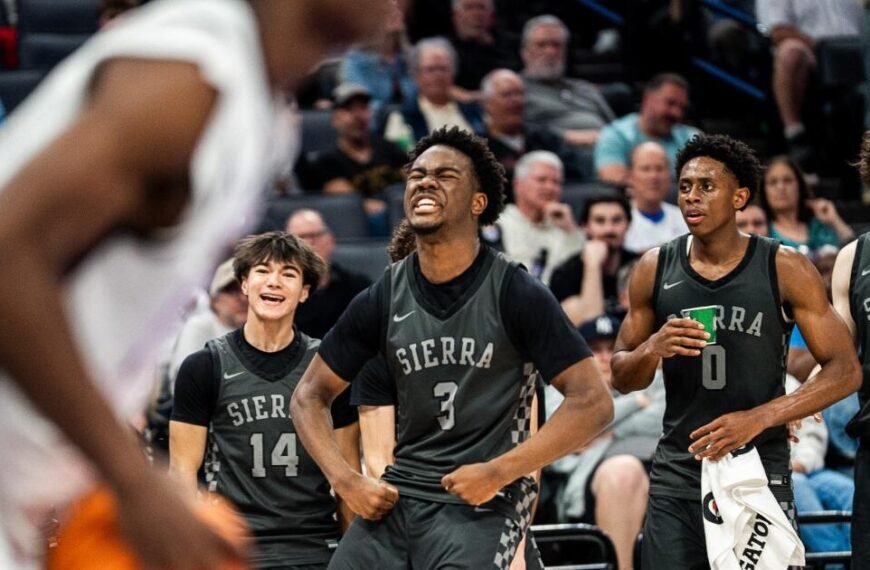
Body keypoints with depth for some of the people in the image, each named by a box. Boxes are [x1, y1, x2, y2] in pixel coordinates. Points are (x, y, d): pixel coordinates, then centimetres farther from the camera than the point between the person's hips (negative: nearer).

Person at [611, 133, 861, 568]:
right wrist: (652, 348, -14)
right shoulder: (655, 268, 2)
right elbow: (622, 379, 9)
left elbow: (844, 371, -7)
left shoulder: (784, 269, -6)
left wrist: (759, 418, -19)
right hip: (677, 476, 2)